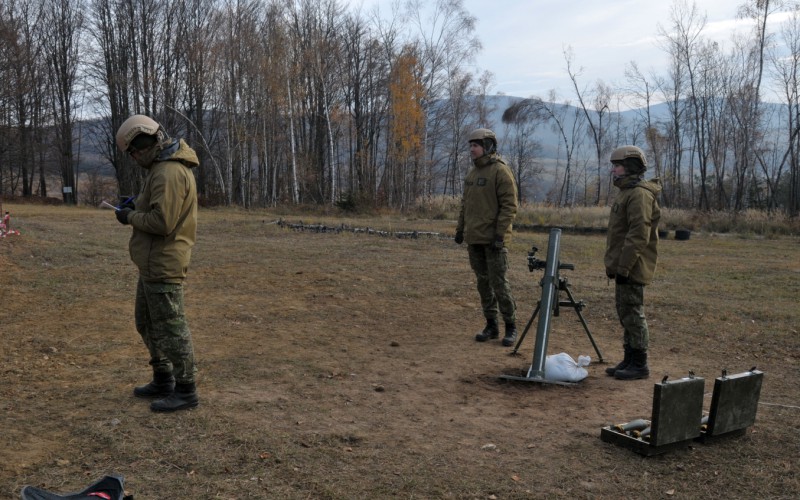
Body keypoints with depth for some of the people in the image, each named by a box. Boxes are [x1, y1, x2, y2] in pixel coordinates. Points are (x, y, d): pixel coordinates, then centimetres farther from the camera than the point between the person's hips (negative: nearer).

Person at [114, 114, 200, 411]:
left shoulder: (169, 172, -21)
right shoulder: (166, 166, 13)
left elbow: (162, 221, -26)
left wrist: (131, 217, -11)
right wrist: (138, 204, 9)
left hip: (163, 265, -11)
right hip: (153, 263, 11)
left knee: (171, 328, -2)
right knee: (147, 323, 19)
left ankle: (186, 391, 8)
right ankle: (163, 382, 30)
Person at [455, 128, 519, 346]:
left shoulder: (500, 171, -10)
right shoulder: (472, 172, 15)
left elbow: (509, 205, -14)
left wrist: (500, 234, -19)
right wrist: (460, 228, 16)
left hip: (493, 240, -8)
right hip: (474, 239, 8)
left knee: (498, 283, -5)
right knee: (483, 282, 11)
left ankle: (511, 326, 7)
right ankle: (491, 325, 19)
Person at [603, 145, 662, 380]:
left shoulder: (640, 194, -15)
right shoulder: (626, 192, 18)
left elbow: (638, 236, -23)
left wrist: (623, 267, -24)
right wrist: (613, 264, 21)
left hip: (632, 269, -10)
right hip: (623, 266, 10)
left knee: (633, 313, -5)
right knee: (625, 313, 14)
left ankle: (639, 364, 3)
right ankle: (629, 360, 23)